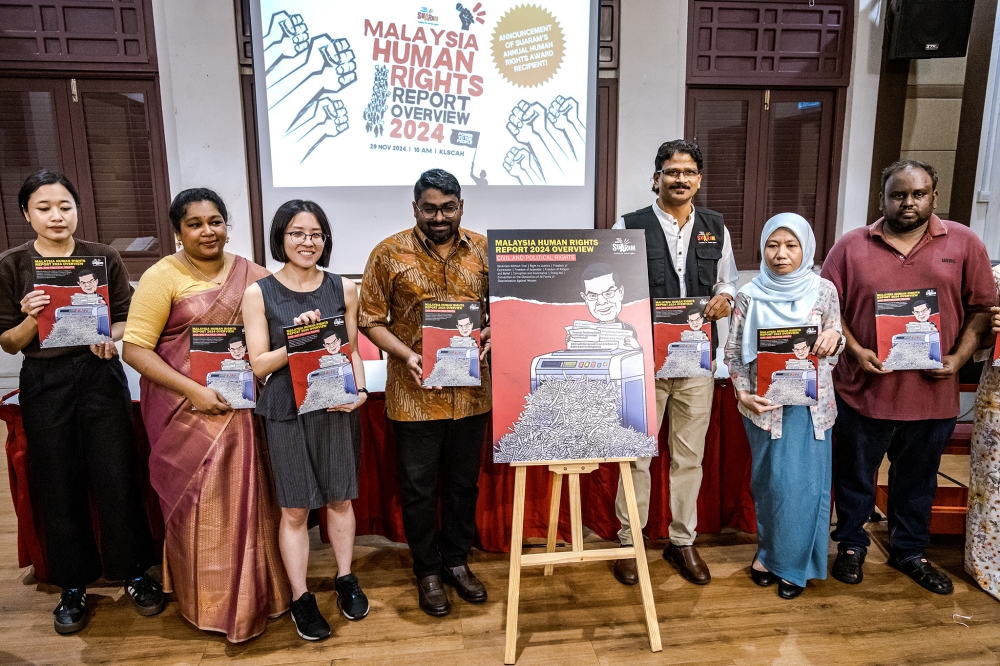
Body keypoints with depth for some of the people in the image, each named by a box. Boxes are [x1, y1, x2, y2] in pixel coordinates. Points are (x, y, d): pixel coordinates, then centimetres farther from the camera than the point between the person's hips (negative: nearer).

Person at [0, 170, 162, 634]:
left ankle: (134, 573, 20)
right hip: (44, 384, 0)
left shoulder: (104, 258, 2)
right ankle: (73, 586, 25)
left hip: (100, 375, 0)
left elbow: (129, 318, 5)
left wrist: (109, 335, -16)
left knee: (117, 477, 2)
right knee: (58, 486, 8)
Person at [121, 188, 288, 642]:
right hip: (186, 409, -3)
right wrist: (194, 391, -19)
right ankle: (208, 601, 28)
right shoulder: (162, 277, -8)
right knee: (199, 503, 6)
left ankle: (253, 589, 33)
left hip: (239, 407, 3)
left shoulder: (249, 274, 2)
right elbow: (135, 349, -10)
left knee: (246, 495, 11)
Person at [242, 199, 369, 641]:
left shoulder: (343, 289, 2)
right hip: (287, 411, -2)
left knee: (339, 498, 14)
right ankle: (300, 598, 23)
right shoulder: (258, 294, -4)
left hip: (337, 406, 2)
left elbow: (352, 350, 8)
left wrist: (360, 391, -9)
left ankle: (346, 580, 33)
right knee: (294, 509, 7)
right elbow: (259, 364, -5)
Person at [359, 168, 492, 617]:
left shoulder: (483, 249, 3)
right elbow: (371, 320, -4)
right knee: (419, 488, 10)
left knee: (464, 483, 16)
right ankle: (428, 571, 30)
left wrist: (491, 335, -11)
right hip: (415, 394, -2)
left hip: (471, 391, 3)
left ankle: (457, 562, 37)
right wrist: (406, 355, -18)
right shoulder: (389, 253, -5)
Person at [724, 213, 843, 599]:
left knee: (804, 482, 3)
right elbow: (733, 352, 2)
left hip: (810, 404, 0)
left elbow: (835, 350, 6)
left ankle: (792, 562, 21)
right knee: (770, 480, 8)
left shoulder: (824, 291, -1)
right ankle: (769, 552, 28)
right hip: (764, 403, 0)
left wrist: (834, 337, -18)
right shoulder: (750, 296, -3)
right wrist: (744, 394, -11)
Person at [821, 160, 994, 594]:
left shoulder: (963, 243, 1)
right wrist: (855, 350, -12)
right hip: (864, 390, -1)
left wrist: (959, 357, -8)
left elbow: (983, 307, 4)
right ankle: (852, 546, 33)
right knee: (855, 475, 14)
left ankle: (909, 551, 38)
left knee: (918, 478, 18)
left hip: (933, 393, 2)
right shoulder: (852, 246, -2)